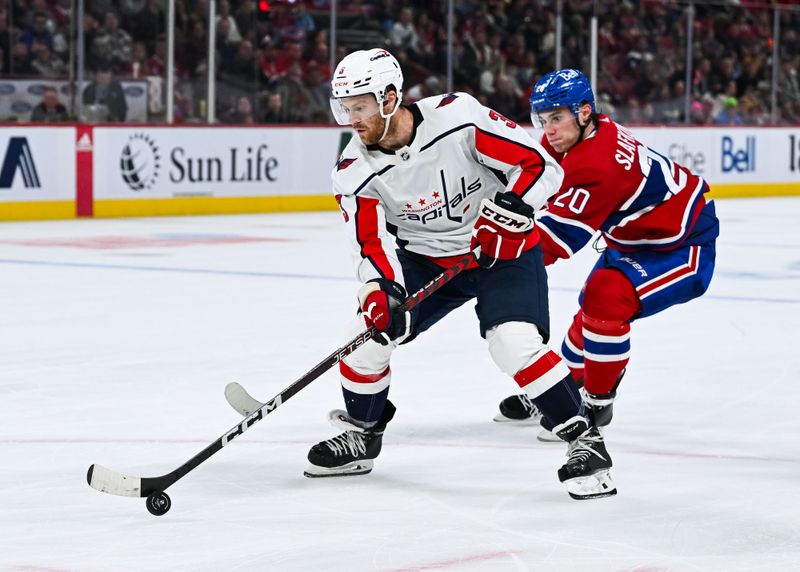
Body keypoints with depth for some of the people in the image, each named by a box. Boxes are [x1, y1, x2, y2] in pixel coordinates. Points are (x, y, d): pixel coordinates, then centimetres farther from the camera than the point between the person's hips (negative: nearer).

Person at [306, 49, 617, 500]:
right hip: (425, 257, 5)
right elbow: (373, 243, -11)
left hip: (505, 250, -5)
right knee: (371, 329, -7)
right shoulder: (355, 170, -11)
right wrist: (380, 289, -30)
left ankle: (585, 441, -13)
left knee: (515, 342, -25)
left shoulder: (458, 117, -25)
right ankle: (361, 436, 18)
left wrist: (510, 207, -35)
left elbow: (540, 163, -20)